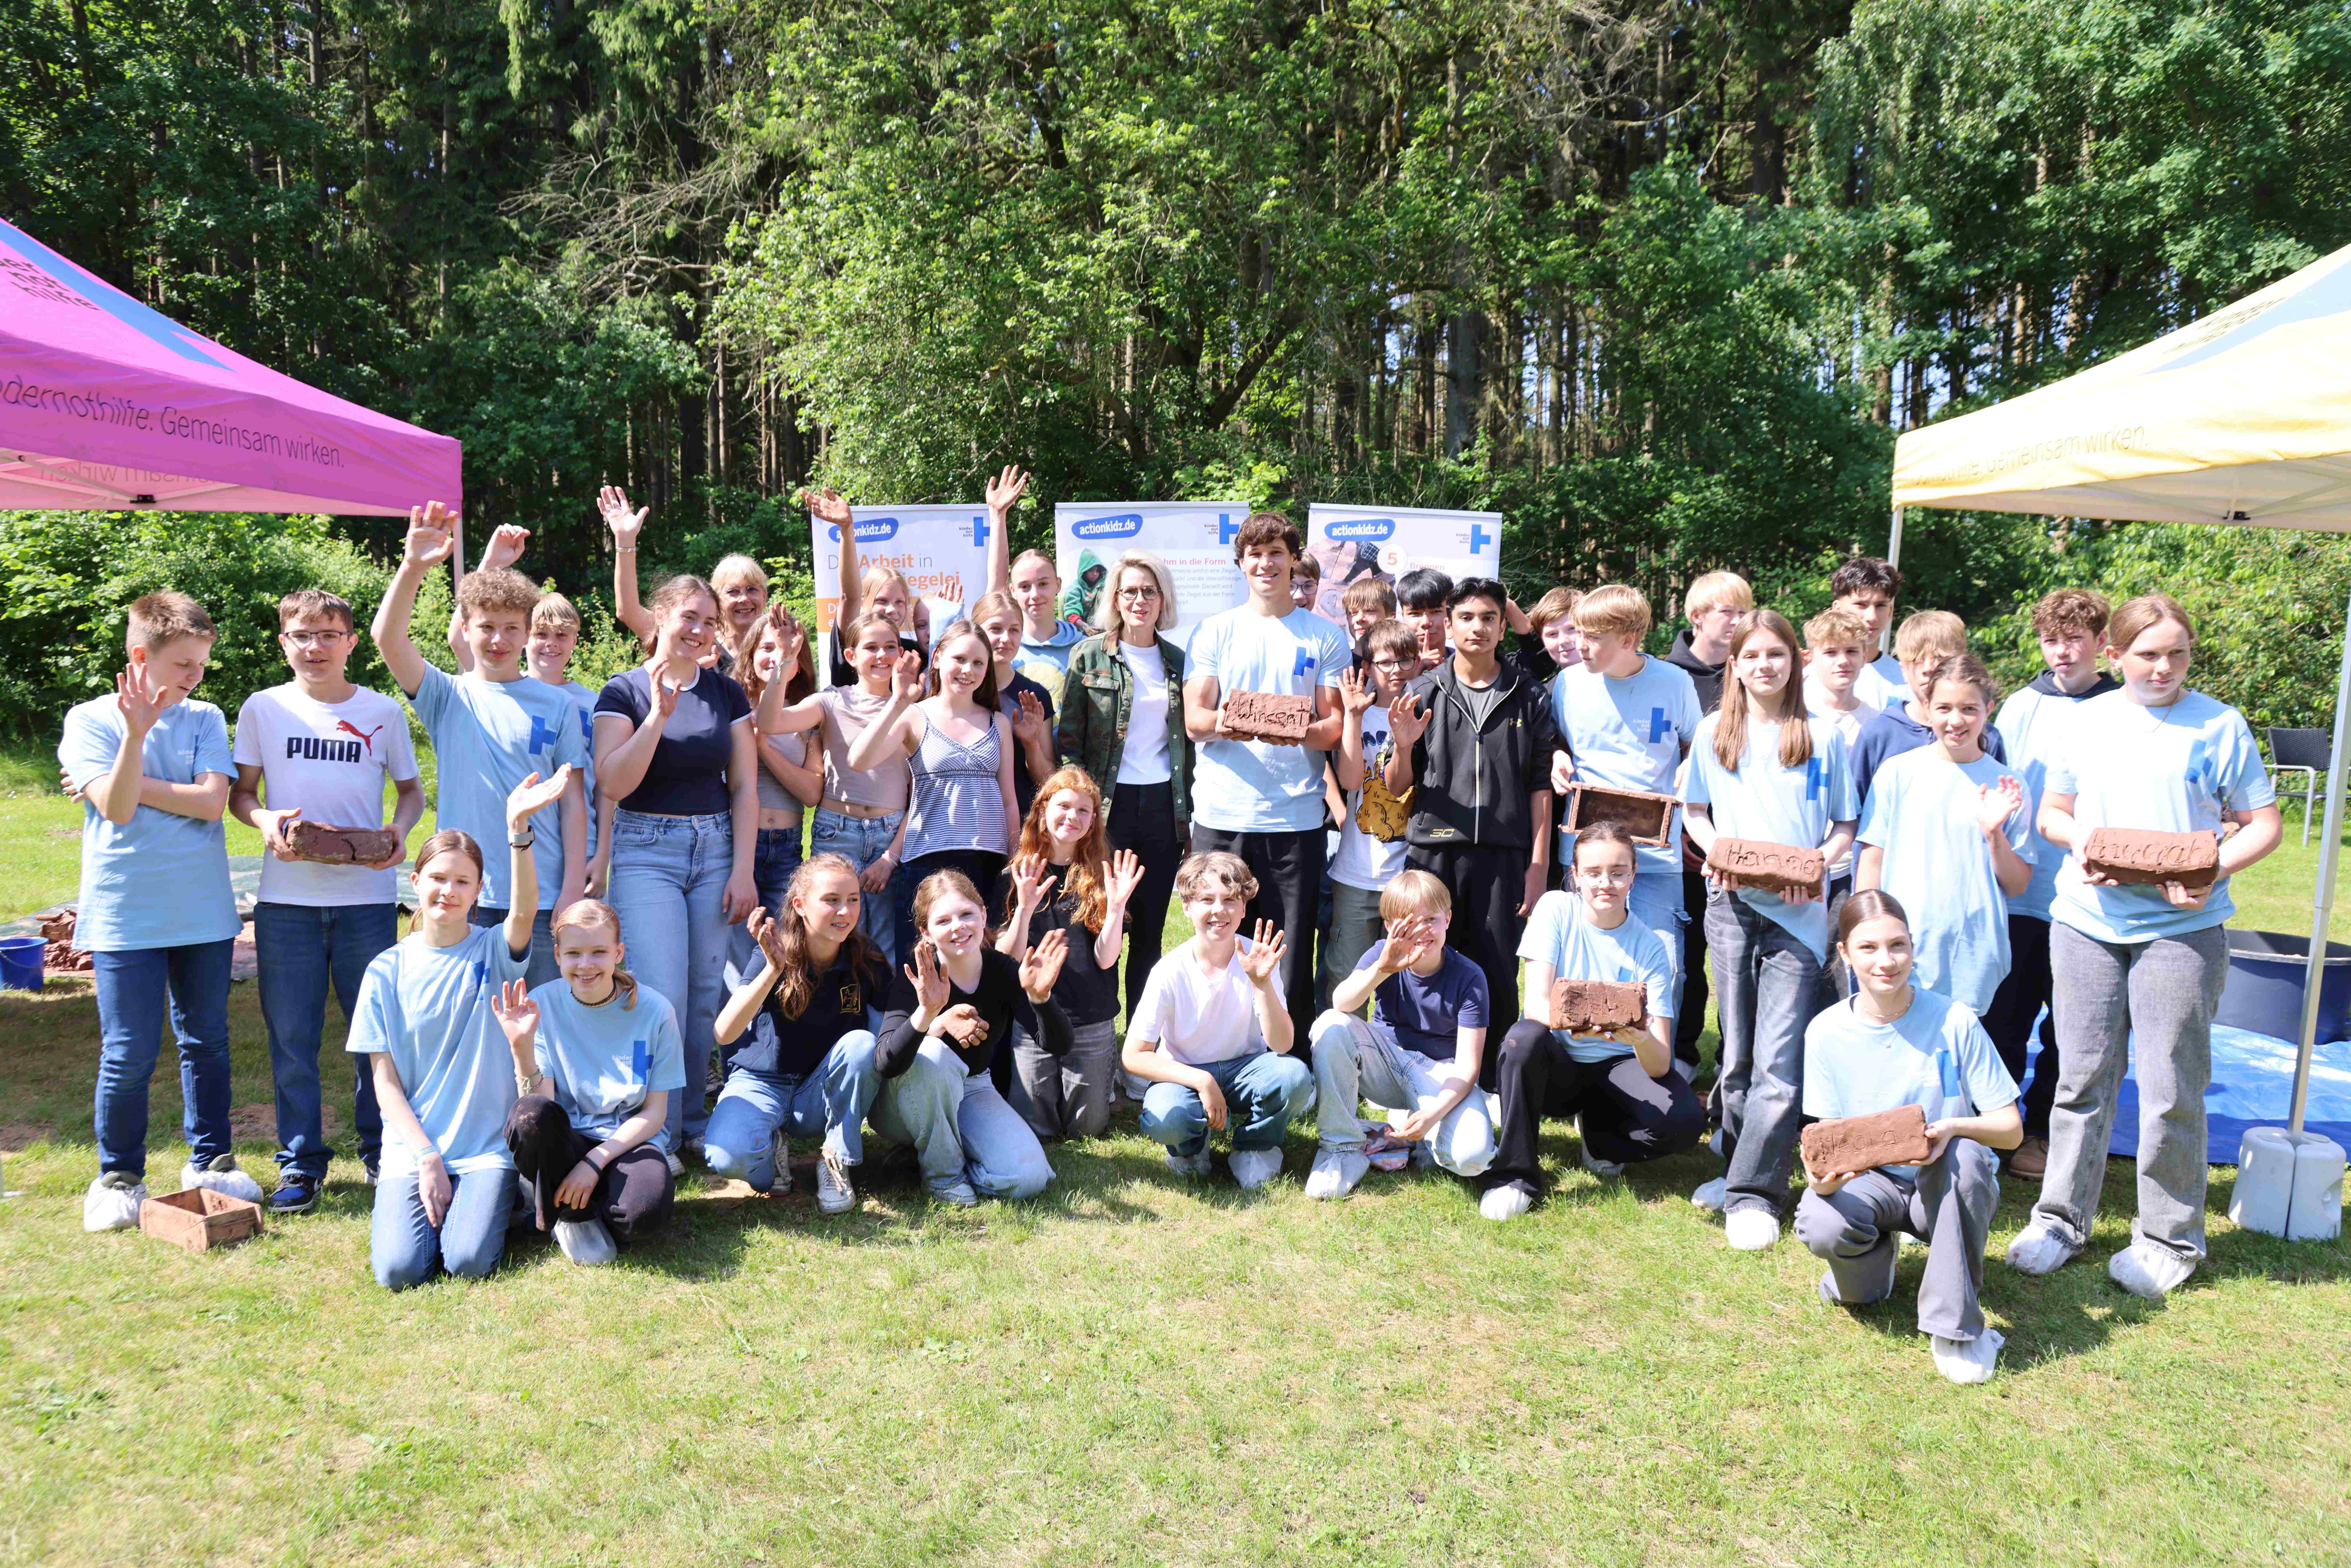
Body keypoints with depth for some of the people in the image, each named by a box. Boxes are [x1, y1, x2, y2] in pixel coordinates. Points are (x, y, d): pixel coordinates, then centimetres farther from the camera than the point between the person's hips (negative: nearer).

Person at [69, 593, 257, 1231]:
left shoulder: (205, 719, 5)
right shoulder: (90, 720, -1)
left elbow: (211, 800, -8)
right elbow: (116, 807, -14)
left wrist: (129, 785, -8)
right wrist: (136, 732, -23)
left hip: (203, 911, 2)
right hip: (125, 915, -2)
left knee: (207, 1042, 11)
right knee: (129, 1053, 0)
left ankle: (210, 1160, 25)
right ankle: (119, 1175, 18)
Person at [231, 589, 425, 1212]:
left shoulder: (383, 712, 5)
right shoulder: (263, 709, 5)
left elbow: (411, 790, 12)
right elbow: (239, 792, 10)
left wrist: (399, 832, -8)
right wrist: (265, 821, -12)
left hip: (367, 893, 0)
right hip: (286, 897, 0)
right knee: (291, 1036, 5)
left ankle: (382, 1150, 21)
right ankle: (301, 1163, 17)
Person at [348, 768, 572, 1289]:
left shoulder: (493, 952, -1)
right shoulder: (387, 971, 3)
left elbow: (524, 910, -26)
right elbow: (385, 1081, 3)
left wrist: (518, 829, -41)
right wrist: (427, 1157, -8)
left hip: (487, 1144, -1)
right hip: (412, 1145, 1)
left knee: (468, 1261, -21)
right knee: (399, 1268, -19)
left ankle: (489, 1201, 11)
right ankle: (408, 1195, 13)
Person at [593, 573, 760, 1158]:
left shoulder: (727, 693, 8)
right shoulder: (625, 691, -1)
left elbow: (745, 786, 7)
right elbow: (612, 784, -11)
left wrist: (742, 870, 0)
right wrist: (659, 714, -20)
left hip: (716, 848, 3)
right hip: (645, 851, -3)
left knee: (706, 995, 4)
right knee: (662, 996, -11)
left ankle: (693, 1125, 18)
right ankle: (657, 1137, 1)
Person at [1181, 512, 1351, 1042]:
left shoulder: (1324, 637, 9)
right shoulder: (1214, 632, 11)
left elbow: (1336, 725, 5)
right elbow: (1194, 719, 3)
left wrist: (1303, 733, -18)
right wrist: (1219, 724, -20)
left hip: (1296, 819, 0)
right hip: (1220, 818, 1)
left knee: (1292, 956, -1)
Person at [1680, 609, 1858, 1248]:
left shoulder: (1822, 736, 7)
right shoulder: (1714, 732, 10)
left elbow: (1846, 824, 9)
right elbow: (1694, 812, 15)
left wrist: (1819, 862, -10)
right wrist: (1717, 854, -5)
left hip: (1798, 911, -1)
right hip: (1732, 904, 2)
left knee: (1779, 1061, -8)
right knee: (1737, 1053, 7)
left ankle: (1752, 1193, -3)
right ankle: (1744, 1168, 21)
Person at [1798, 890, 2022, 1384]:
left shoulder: (1953, 1022, -12)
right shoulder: (1826, 1033, -7)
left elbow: (2011, 1129, -8)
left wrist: (1953, 1127, -31)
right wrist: (1820, 1173, -25)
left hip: (1945, 1186, 0)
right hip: (1868, 1181, 1)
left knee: (1965, 1155, -36)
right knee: (1820, 1226, -33)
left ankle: (1955, 1327, -19)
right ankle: (1871, 1262, 8)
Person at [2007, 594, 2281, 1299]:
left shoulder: (2220, 725, 1)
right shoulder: (2088, 720, 9)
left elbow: (2263, 824, 2)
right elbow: (2052, 811, 15)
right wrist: (2079, 839, -6)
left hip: (2181, 928, -2)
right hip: (2086, 920, 2)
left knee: (2171, 1089, 1)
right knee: (2082, 1076, 8)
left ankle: (2169, 1236, 17)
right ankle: (2061, 1217, 21)